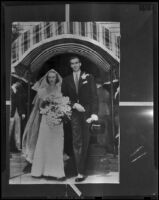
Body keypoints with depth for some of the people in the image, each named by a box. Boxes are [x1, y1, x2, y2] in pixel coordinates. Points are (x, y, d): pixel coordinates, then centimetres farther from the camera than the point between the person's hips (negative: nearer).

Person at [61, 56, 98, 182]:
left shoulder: (89, 78, 7)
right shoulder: (67, 80, 13)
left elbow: (94, 96, 0)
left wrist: (94, 113, -11)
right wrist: (74, 105, -7)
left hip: (87, 112, -1)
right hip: (75, 114, 1)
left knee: (86, 142, 1)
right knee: (77, 143, -7)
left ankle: (82, 170, 11)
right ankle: (80, 172, -6)